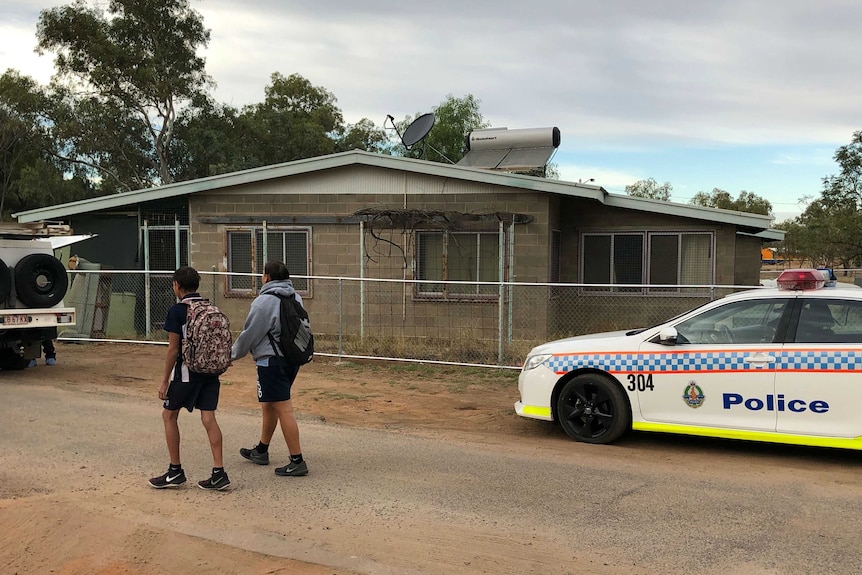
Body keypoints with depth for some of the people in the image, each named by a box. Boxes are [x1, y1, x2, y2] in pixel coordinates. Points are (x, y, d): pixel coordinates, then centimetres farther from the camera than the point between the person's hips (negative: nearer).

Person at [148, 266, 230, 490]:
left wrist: (165, 380, -5)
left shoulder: (177, 310, -10)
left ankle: (175, 471, 15)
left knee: (169, 415, 11)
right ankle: (219, 473, 1)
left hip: (187, 371, -5)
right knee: (209, 418, 4)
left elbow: (174, 349, -12)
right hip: (210, 371, 6)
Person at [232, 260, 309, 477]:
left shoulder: (265, 301, -15)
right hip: (292, 359, 9)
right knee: (268, 405, 22)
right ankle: (261, 451, 35)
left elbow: (250, 335, -11)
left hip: (272, 362, -9)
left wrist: (233, 354, 7)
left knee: (283, 409, -7)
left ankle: (297, 461, -5)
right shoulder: (295, 298, 10)